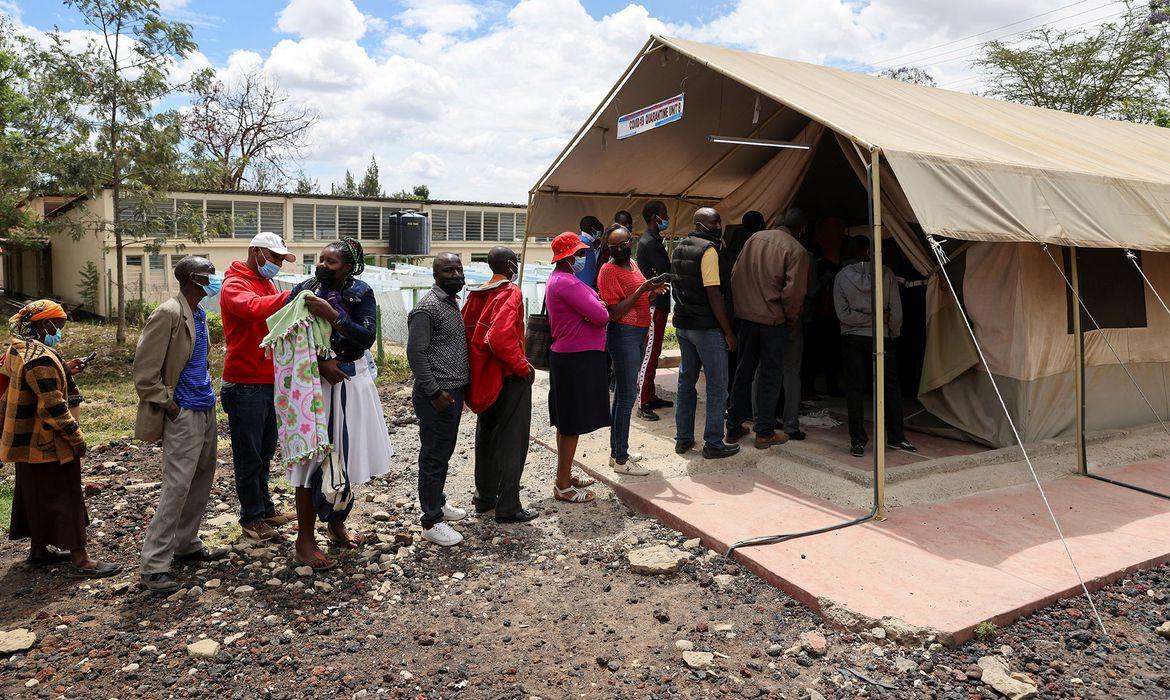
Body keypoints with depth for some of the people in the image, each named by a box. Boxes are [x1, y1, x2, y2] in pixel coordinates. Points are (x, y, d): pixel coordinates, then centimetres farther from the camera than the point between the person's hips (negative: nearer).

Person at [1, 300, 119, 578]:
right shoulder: (40, 357, -24)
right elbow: (52, 405, -25)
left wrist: (65, 372, 7)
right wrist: (76, 437, -18)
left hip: (27, 441, 10)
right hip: (48, 443, -10)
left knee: (36, 495, 19)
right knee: (64, 496, -4)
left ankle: (38, 550, 32)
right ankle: (79, 559, 2)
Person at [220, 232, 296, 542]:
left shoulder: (268, 284, 17)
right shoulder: (234, 285, -10)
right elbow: (251, 307, -33)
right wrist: (289, 297, -44)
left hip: (271, 382, 8)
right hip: (245, 385, -8)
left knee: (265, 452, 18)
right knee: (248, 456, 2)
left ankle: (265, 508, 30)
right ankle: (252, 518, 14)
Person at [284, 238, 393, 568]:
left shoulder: (361, 293, -3)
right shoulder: (303, 291, -4)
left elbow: (367, 336, -15)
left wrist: (331, 315, -26)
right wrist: (321, 364, -17)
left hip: (353, 382, 2)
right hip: (315, 381, -2)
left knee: (347, 454, 12)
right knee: (313, 455, -1)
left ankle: (336, 522, 32)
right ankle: (305, 538, 9)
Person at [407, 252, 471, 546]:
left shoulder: (453, 303, 13)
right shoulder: (427, 309, -16)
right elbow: (415, 352, -19)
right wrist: (434, 392, -20)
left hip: (454, 392, 9)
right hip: (437, 396, -9)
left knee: (444, 453, 20)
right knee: (434, 457, -1)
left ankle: (437, 502, 36)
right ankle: (432, 522, 9)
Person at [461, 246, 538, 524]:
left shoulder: (475, 295, 6)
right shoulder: (511, 292, -16)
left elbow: (464, 332, 7)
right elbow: (500, 337, -28)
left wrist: (477, 367, 13)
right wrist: (523, 366, -17)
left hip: (483, 376, 8)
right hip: (510, 377, -7)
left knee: (486, 436, 18)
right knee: (512, 441, 1)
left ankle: (485, 497, 29)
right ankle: (508, 507, 7)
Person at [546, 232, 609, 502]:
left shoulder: (557, 279, 15)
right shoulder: (567, 282, -19)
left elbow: (590, 307, 17)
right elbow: (601, 316, -21)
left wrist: (595, 307, -3)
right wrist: (602, 310, -1)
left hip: (565, 356, 11)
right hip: (578, 359, -11)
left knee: (567, 423, 17)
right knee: (572, 425, -2)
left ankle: (565, 477, 29)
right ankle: (563, 486, 7)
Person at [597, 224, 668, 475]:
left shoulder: (632, 265, 14)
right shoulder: (609, 271, -12)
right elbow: (615, 312, -19)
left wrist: (653, 292, 3)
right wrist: (643, 289, -22)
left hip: (640, 333, 9)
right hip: (623, 334, -9)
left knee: (624, 393, 14)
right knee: (627, 396, -6)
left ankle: (617, 450, 24)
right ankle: (620, 460, 2)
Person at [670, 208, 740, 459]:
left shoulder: (679, 248, 11)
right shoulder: (708, 250, -14)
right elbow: (714, 294, -19)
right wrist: (728, 332, -14)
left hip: (683, 324, 8)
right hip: (707, 327, -8)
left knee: (686, 382, 14)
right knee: (717, 387, 2)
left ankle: (683, 439, 21)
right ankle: (713, 444, 7)